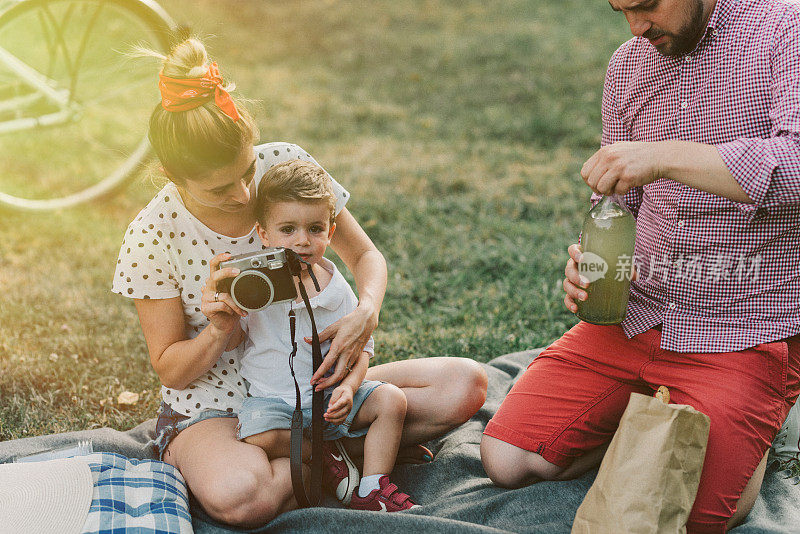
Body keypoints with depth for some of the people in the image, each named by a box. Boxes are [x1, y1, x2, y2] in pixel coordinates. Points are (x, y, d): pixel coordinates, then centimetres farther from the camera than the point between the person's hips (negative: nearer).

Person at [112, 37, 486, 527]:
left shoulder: (286, 165, -12)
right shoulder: (152, 238, -17)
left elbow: (366, 256, -1)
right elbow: (172, 369, -8)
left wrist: (367, 314, -24)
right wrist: (219, 332, -31)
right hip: (217, 407, -2)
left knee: (466, 383, -14)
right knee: (238, 497, -38)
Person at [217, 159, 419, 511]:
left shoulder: (335, 289, -4)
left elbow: (360, 348, 0)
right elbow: (237, 340, 2)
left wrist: (348, 387, -19)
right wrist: (224, 325, -22)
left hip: (330, 395, 2)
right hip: (271, 399, -2)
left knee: (391, 400, -16)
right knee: (257, 437, -31)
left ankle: (372, 489, -7)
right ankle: (325, 455, -5)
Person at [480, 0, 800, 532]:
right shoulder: (628, 64, 9)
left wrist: (667, 156, -32)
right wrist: (591, 258, -5)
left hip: (745, 331, -5)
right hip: (635, 314, 5)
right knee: (508, 460, -6)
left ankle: (752, 437, 15)